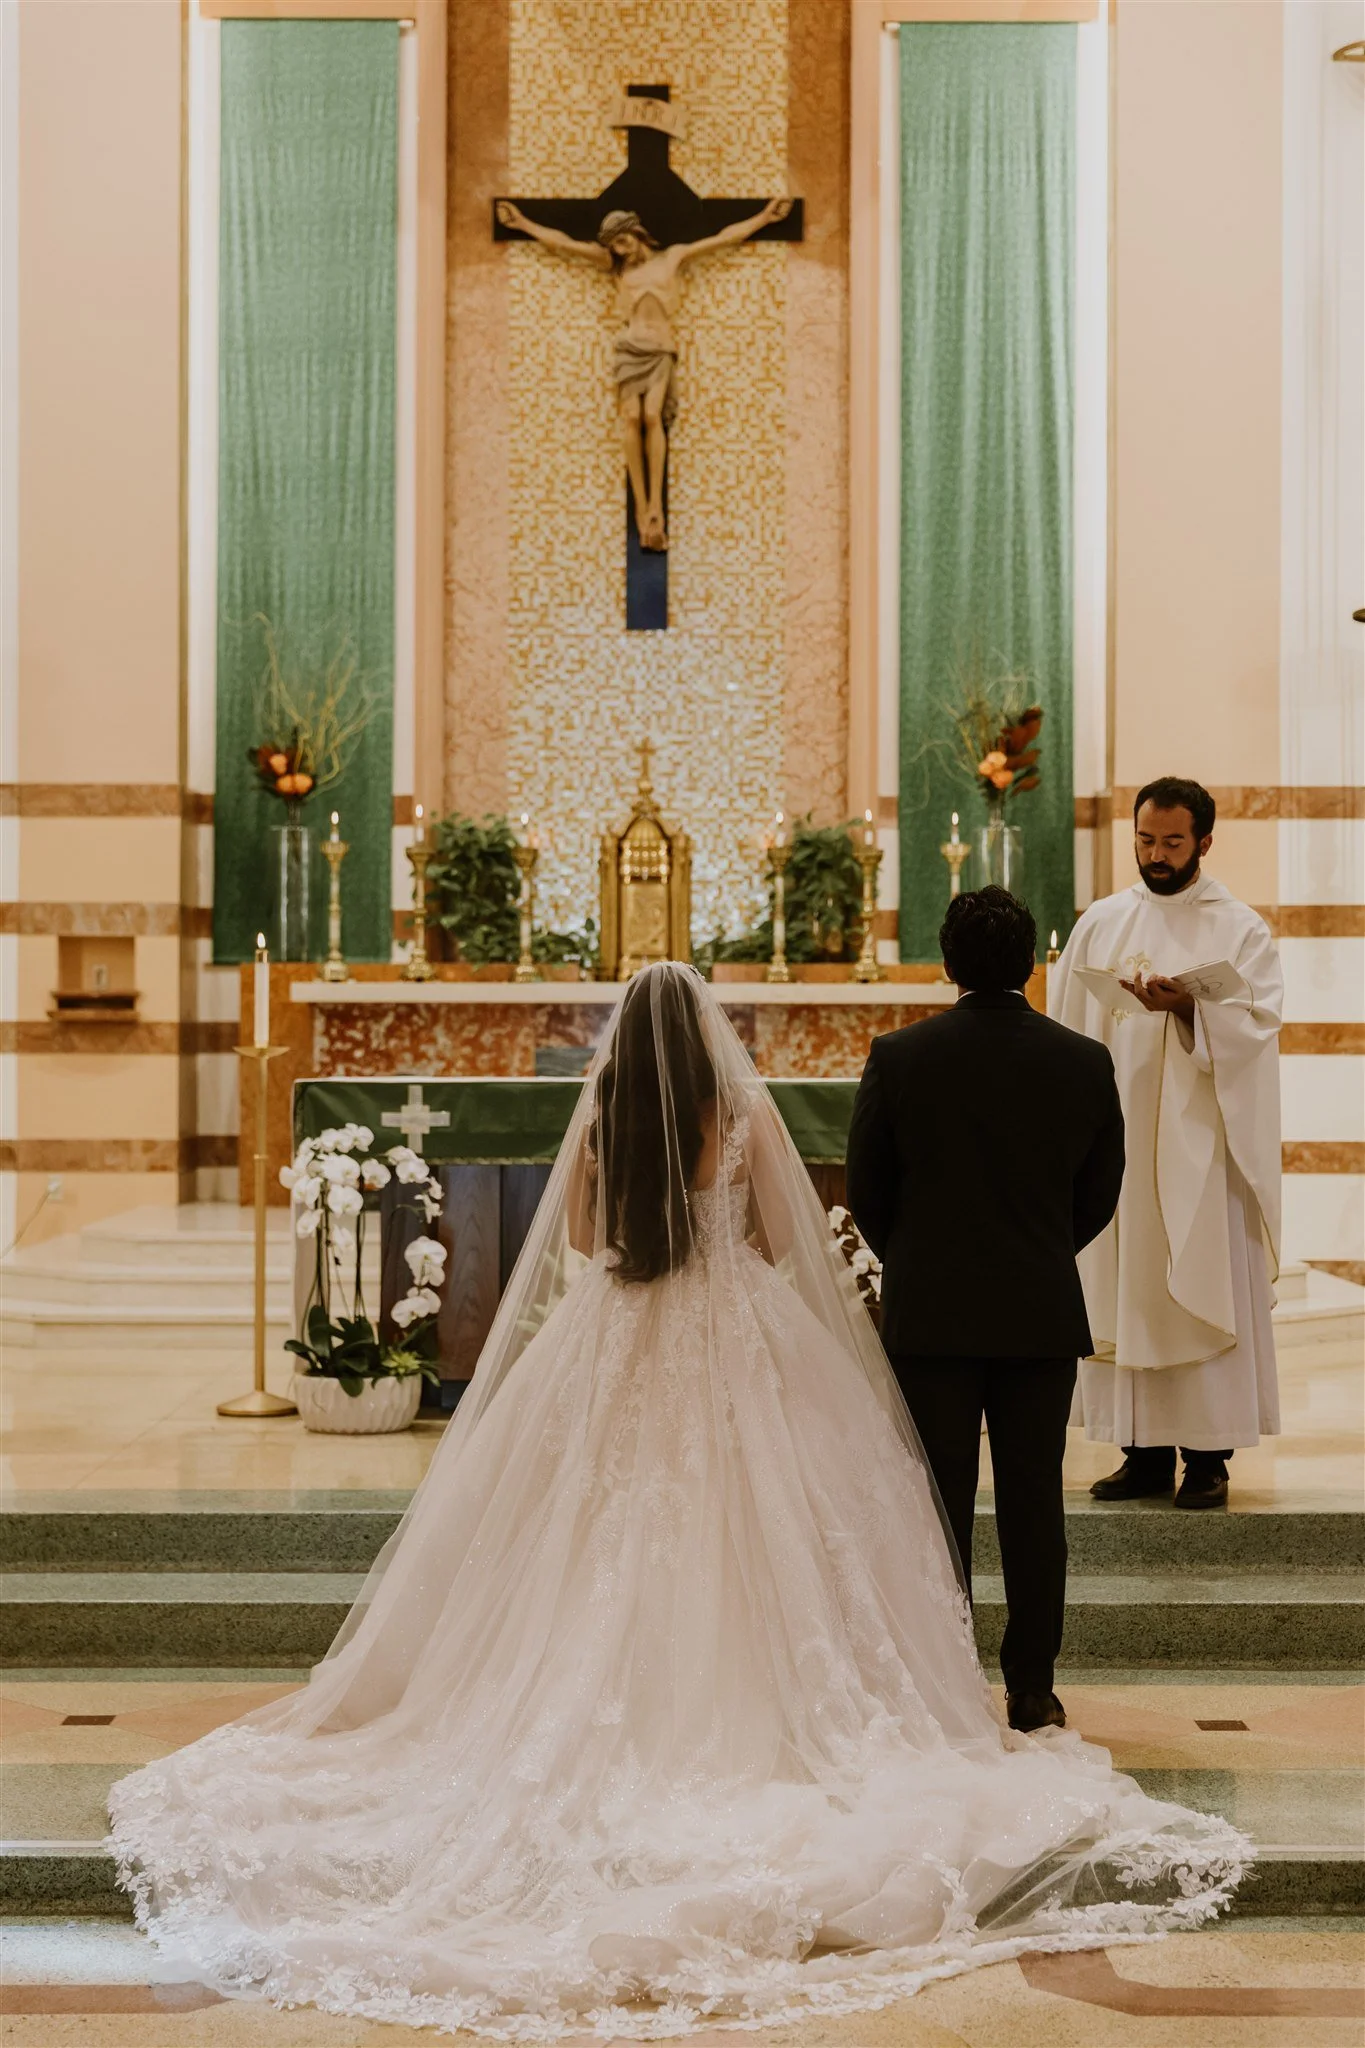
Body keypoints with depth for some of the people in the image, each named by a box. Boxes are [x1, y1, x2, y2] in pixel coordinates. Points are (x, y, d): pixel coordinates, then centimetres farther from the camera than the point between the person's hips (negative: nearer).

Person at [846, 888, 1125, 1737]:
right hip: (1044, 1315, 1)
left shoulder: (898, 1057, -8)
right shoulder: (1085, 1062, -3)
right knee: (1034, 1501, 9)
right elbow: (1100, 1194, 6)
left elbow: (866, 1189, -1)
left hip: (930, 1313, -1)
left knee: (940, 1504, 6)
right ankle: (1033, 1687, 15)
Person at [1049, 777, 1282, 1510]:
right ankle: (1145, 1451, 11)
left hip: (1199, 1140, -3)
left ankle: (1208, 1455, 4)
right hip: (1115, 1136, 3)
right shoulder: (1101, 924, 11)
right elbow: (1066, 1027, 9)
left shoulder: (1240, 929, 2)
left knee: (1205, 1293, -3)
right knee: (1121, 1291, 3)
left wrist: (1188, 1008, -26)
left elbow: (1257, 1023, -10)